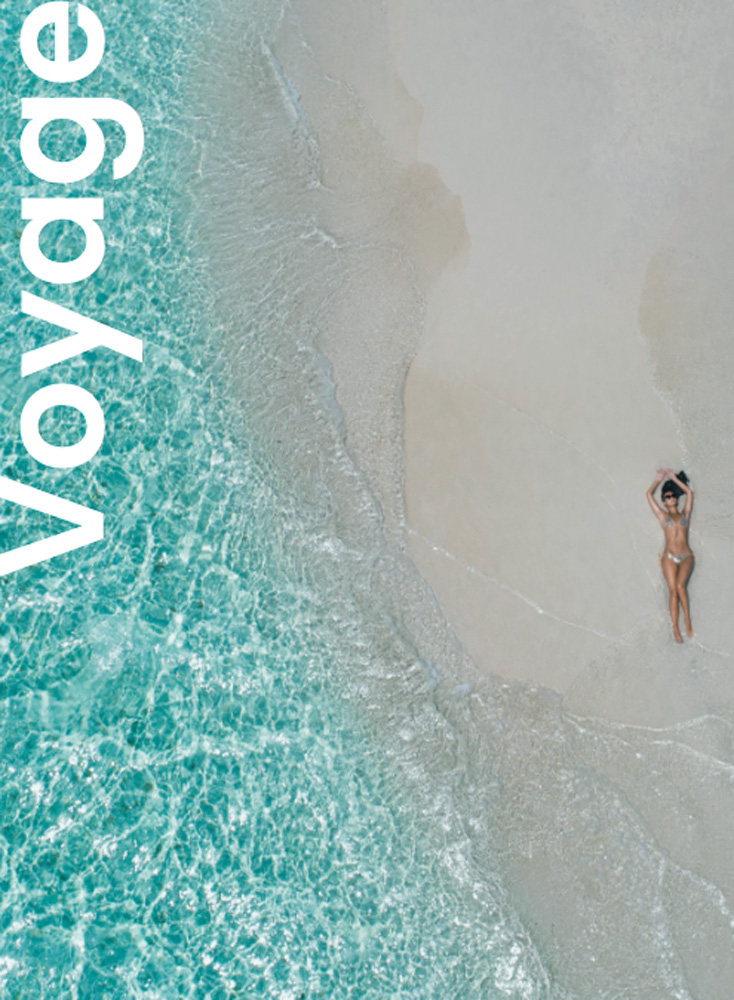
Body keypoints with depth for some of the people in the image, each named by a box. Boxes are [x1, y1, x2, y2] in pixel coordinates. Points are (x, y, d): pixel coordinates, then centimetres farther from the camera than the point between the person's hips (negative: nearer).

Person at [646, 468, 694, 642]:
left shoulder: (685, 515, 17)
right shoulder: (662, 515, 15)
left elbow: (689, 493, 14)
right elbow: (649, 494, 14)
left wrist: (674, 478, 19)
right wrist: (659, 479, 21)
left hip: (686, 556, 0)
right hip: (670, 557, 0)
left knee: (680, 585, -23)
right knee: (673, 590, -10)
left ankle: (687, 621, -14)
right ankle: (675, 628, -10)